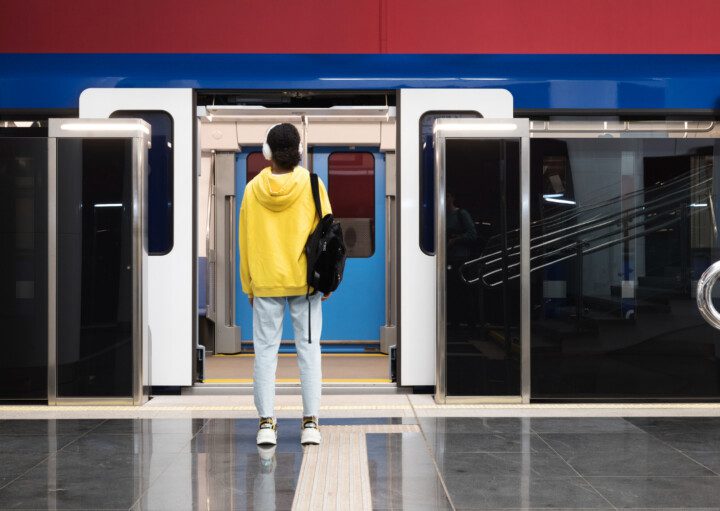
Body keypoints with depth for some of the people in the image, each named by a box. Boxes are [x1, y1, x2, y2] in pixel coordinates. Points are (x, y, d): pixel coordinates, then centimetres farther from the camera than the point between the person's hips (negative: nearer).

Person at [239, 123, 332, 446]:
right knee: (308, 349, 5)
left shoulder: (253, 189, -2)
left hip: (265, 283, 0)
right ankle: (310, 423, 3)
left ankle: (266, 423, 3)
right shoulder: (312, 185, -5)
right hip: (305, 281, 0)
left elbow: (245, 241, 2)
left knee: (265, 350, 6)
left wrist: (248, 286, 11)